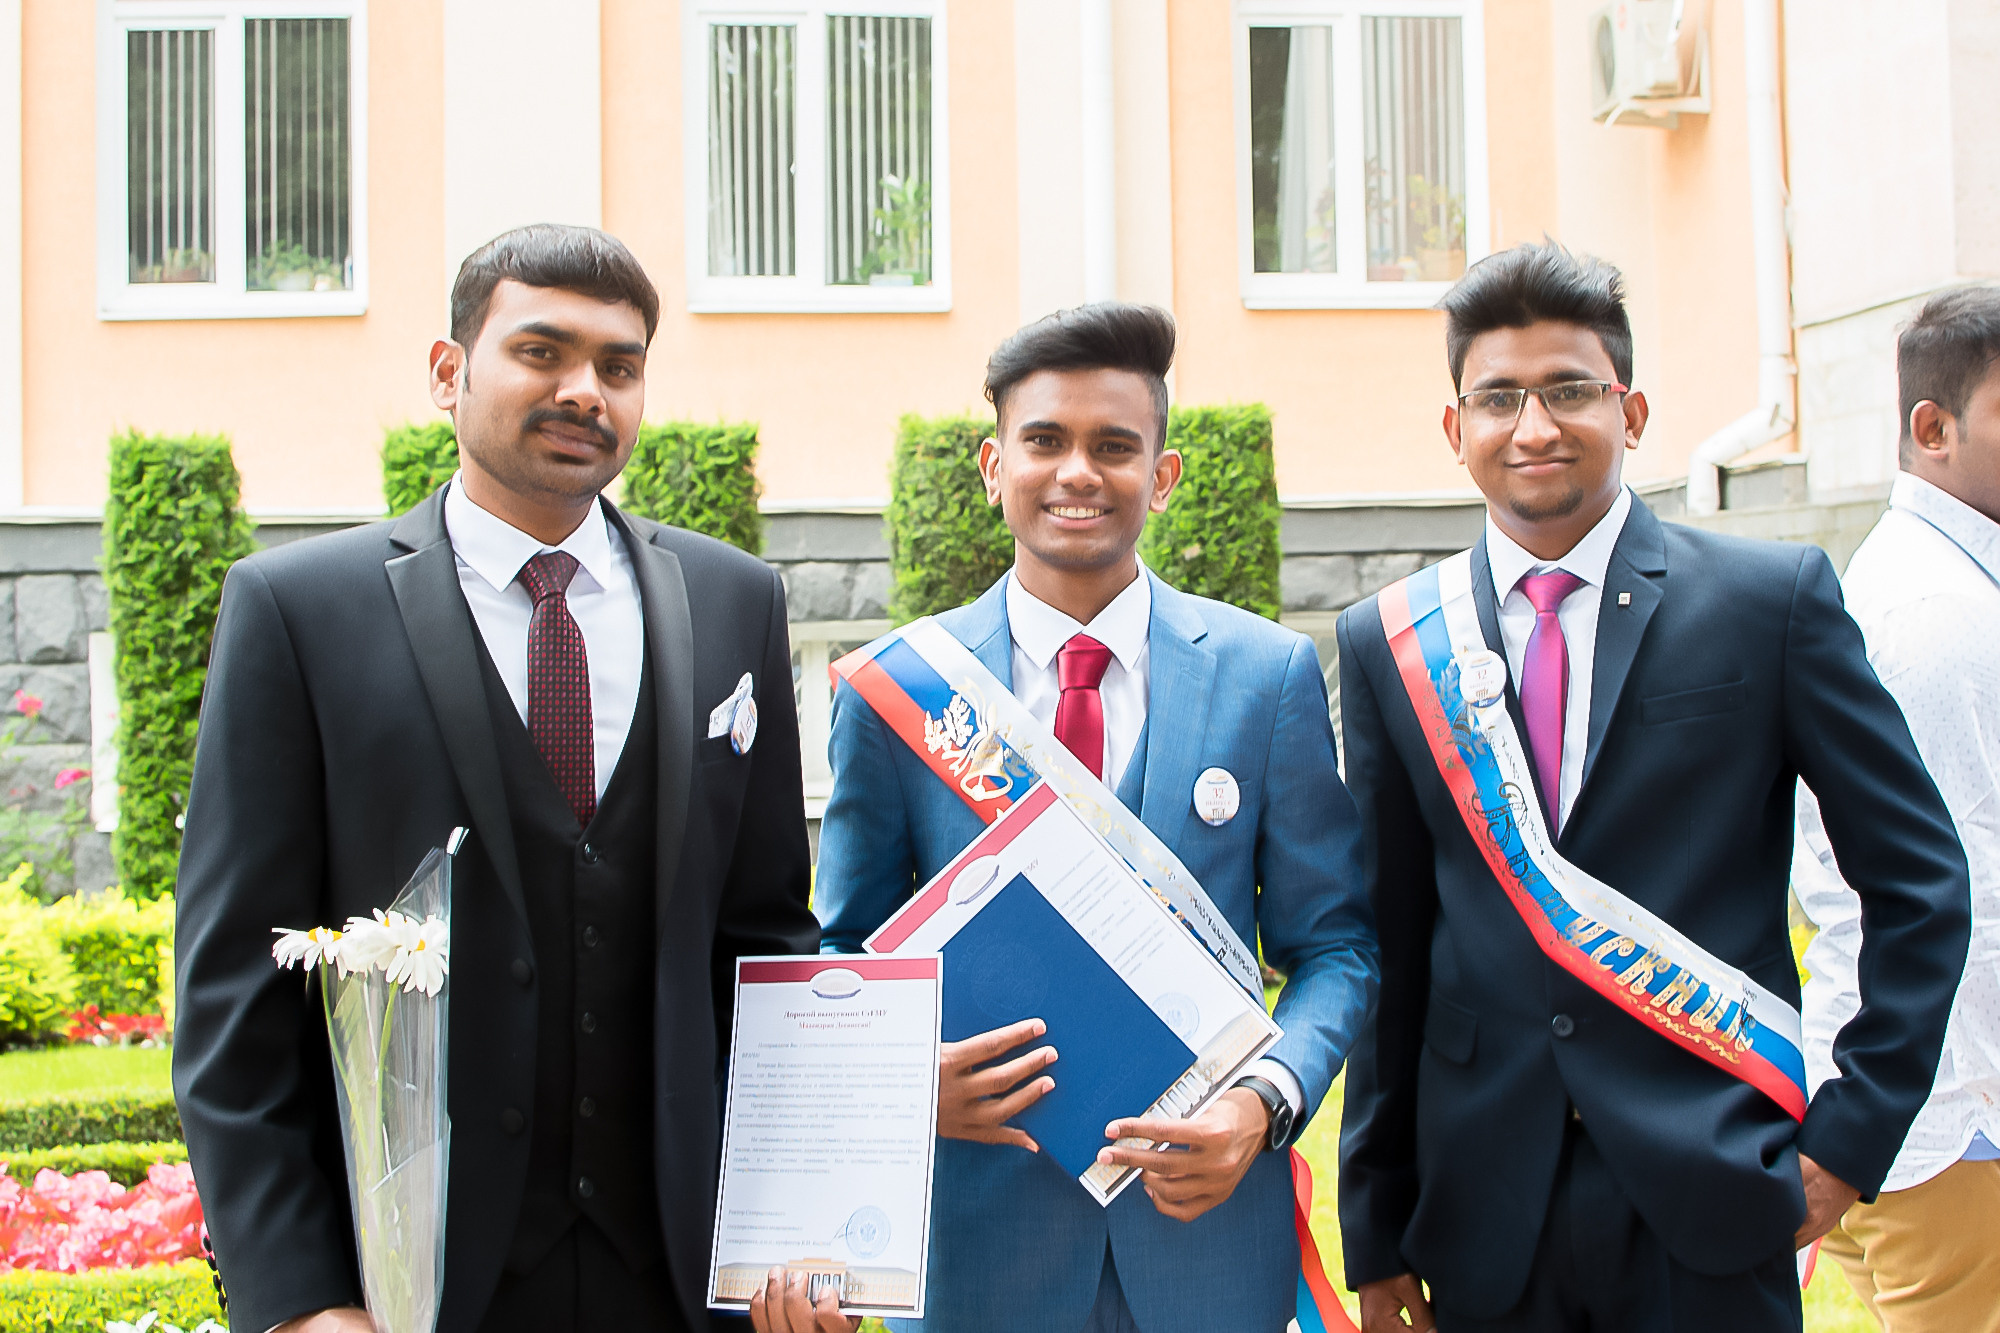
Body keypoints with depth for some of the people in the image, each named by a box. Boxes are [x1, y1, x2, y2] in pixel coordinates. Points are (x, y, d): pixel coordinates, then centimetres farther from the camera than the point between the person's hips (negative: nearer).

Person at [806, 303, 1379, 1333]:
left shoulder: (1271, 675, -1)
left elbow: (1331, 943, 1)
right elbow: (850, 954, 5)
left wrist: (1267, 1099, -17)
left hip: (1206, 1219, 0)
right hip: (980, 1226, 0)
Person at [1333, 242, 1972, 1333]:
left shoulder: (1775, 599, -2)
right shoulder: (1388, 644, 3)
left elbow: (1920, 880, 2)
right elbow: (1388, 944, 4)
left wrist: (1854, 1133, -4)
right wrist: (1375, 1231, 5)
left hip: (1712, 1202, -1)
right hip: (1483, 1218, 2)